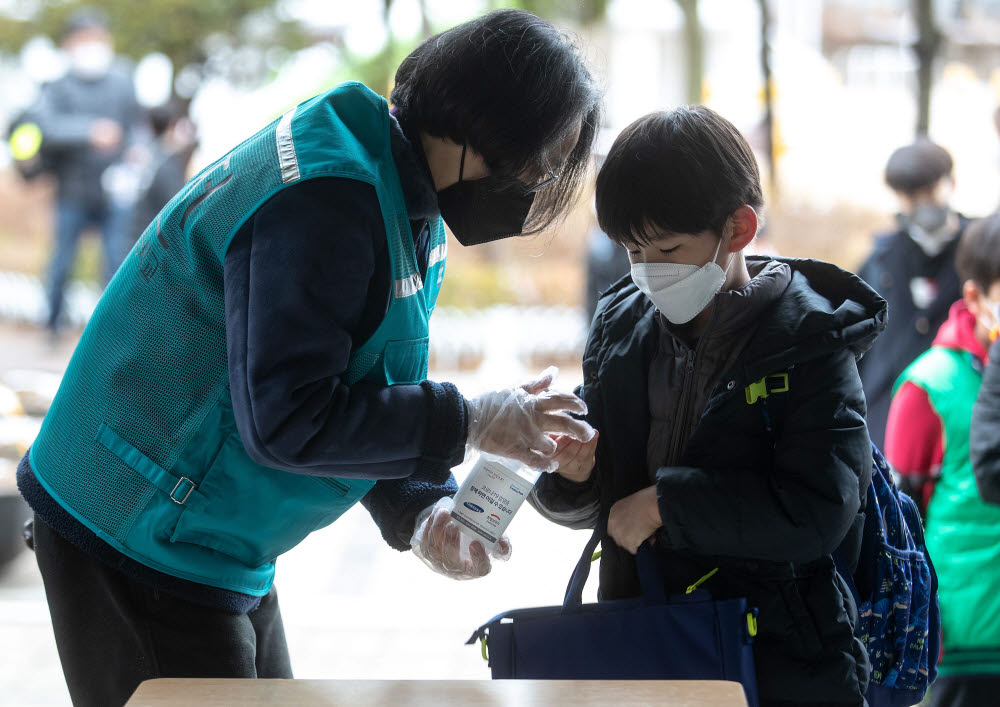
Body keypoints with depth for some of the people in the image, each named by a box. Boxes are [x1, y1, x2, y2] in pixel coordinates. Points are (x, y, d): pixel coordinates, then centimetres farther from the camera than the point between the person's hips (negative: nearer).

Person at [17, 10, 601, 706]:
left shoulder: (414, 214, 7)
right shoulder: (323, 200, -26)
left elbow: (370, 390, 12)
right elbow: (287, 419, -29)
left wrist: (420, 512, -4)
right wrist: (469, 421, -22)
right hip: (140, 539, -10)